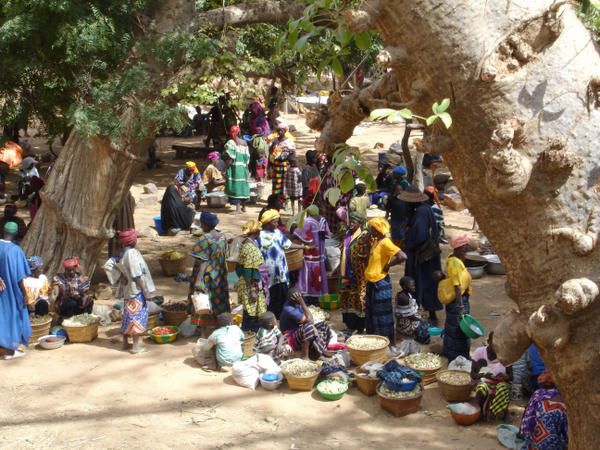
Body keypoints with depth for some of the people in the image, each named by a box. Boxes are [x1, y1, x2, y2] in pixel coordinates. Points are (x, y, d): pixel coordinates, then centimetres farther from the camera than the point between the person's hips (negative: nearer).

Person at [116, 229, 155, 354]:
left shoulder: (124, 253, 7)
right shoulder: (133, 253, -20)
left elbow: (123, 272, 11)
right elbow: (138, 276, -21)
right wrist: (146, 291, -16)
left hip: (128, 290, 9)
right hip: (136, 291, -9)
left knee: (128, 316, 16)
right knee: (137, 316, -3)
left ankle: (125, 342, 24)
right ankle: (136, 346, 0)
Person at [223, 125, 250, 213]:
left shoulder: (231, 142, -9)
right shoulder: (244, 143, 10)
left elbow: (230, 157, -17)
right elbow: (247, 157, 9)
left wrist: (227, 166, -9)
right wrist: (245, 165, 16)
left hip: (234, 168, -6)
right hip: (243, 168, 6)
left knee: (235, 186, -5)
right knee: (243, 185, 15)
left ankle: (237, 208, -7)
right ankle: (244, 207, 24)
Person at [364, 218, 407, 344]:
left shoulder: (385, 243, -17)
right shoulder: (376, 241, 10)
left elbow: (402, 257, -27)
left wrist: (388, 265, -17)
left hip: (381, 283, -9)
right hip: (372, 282, 9)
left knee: (382, 313, -1)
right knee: (372, 312, 17)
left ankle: (389, 340, 9)